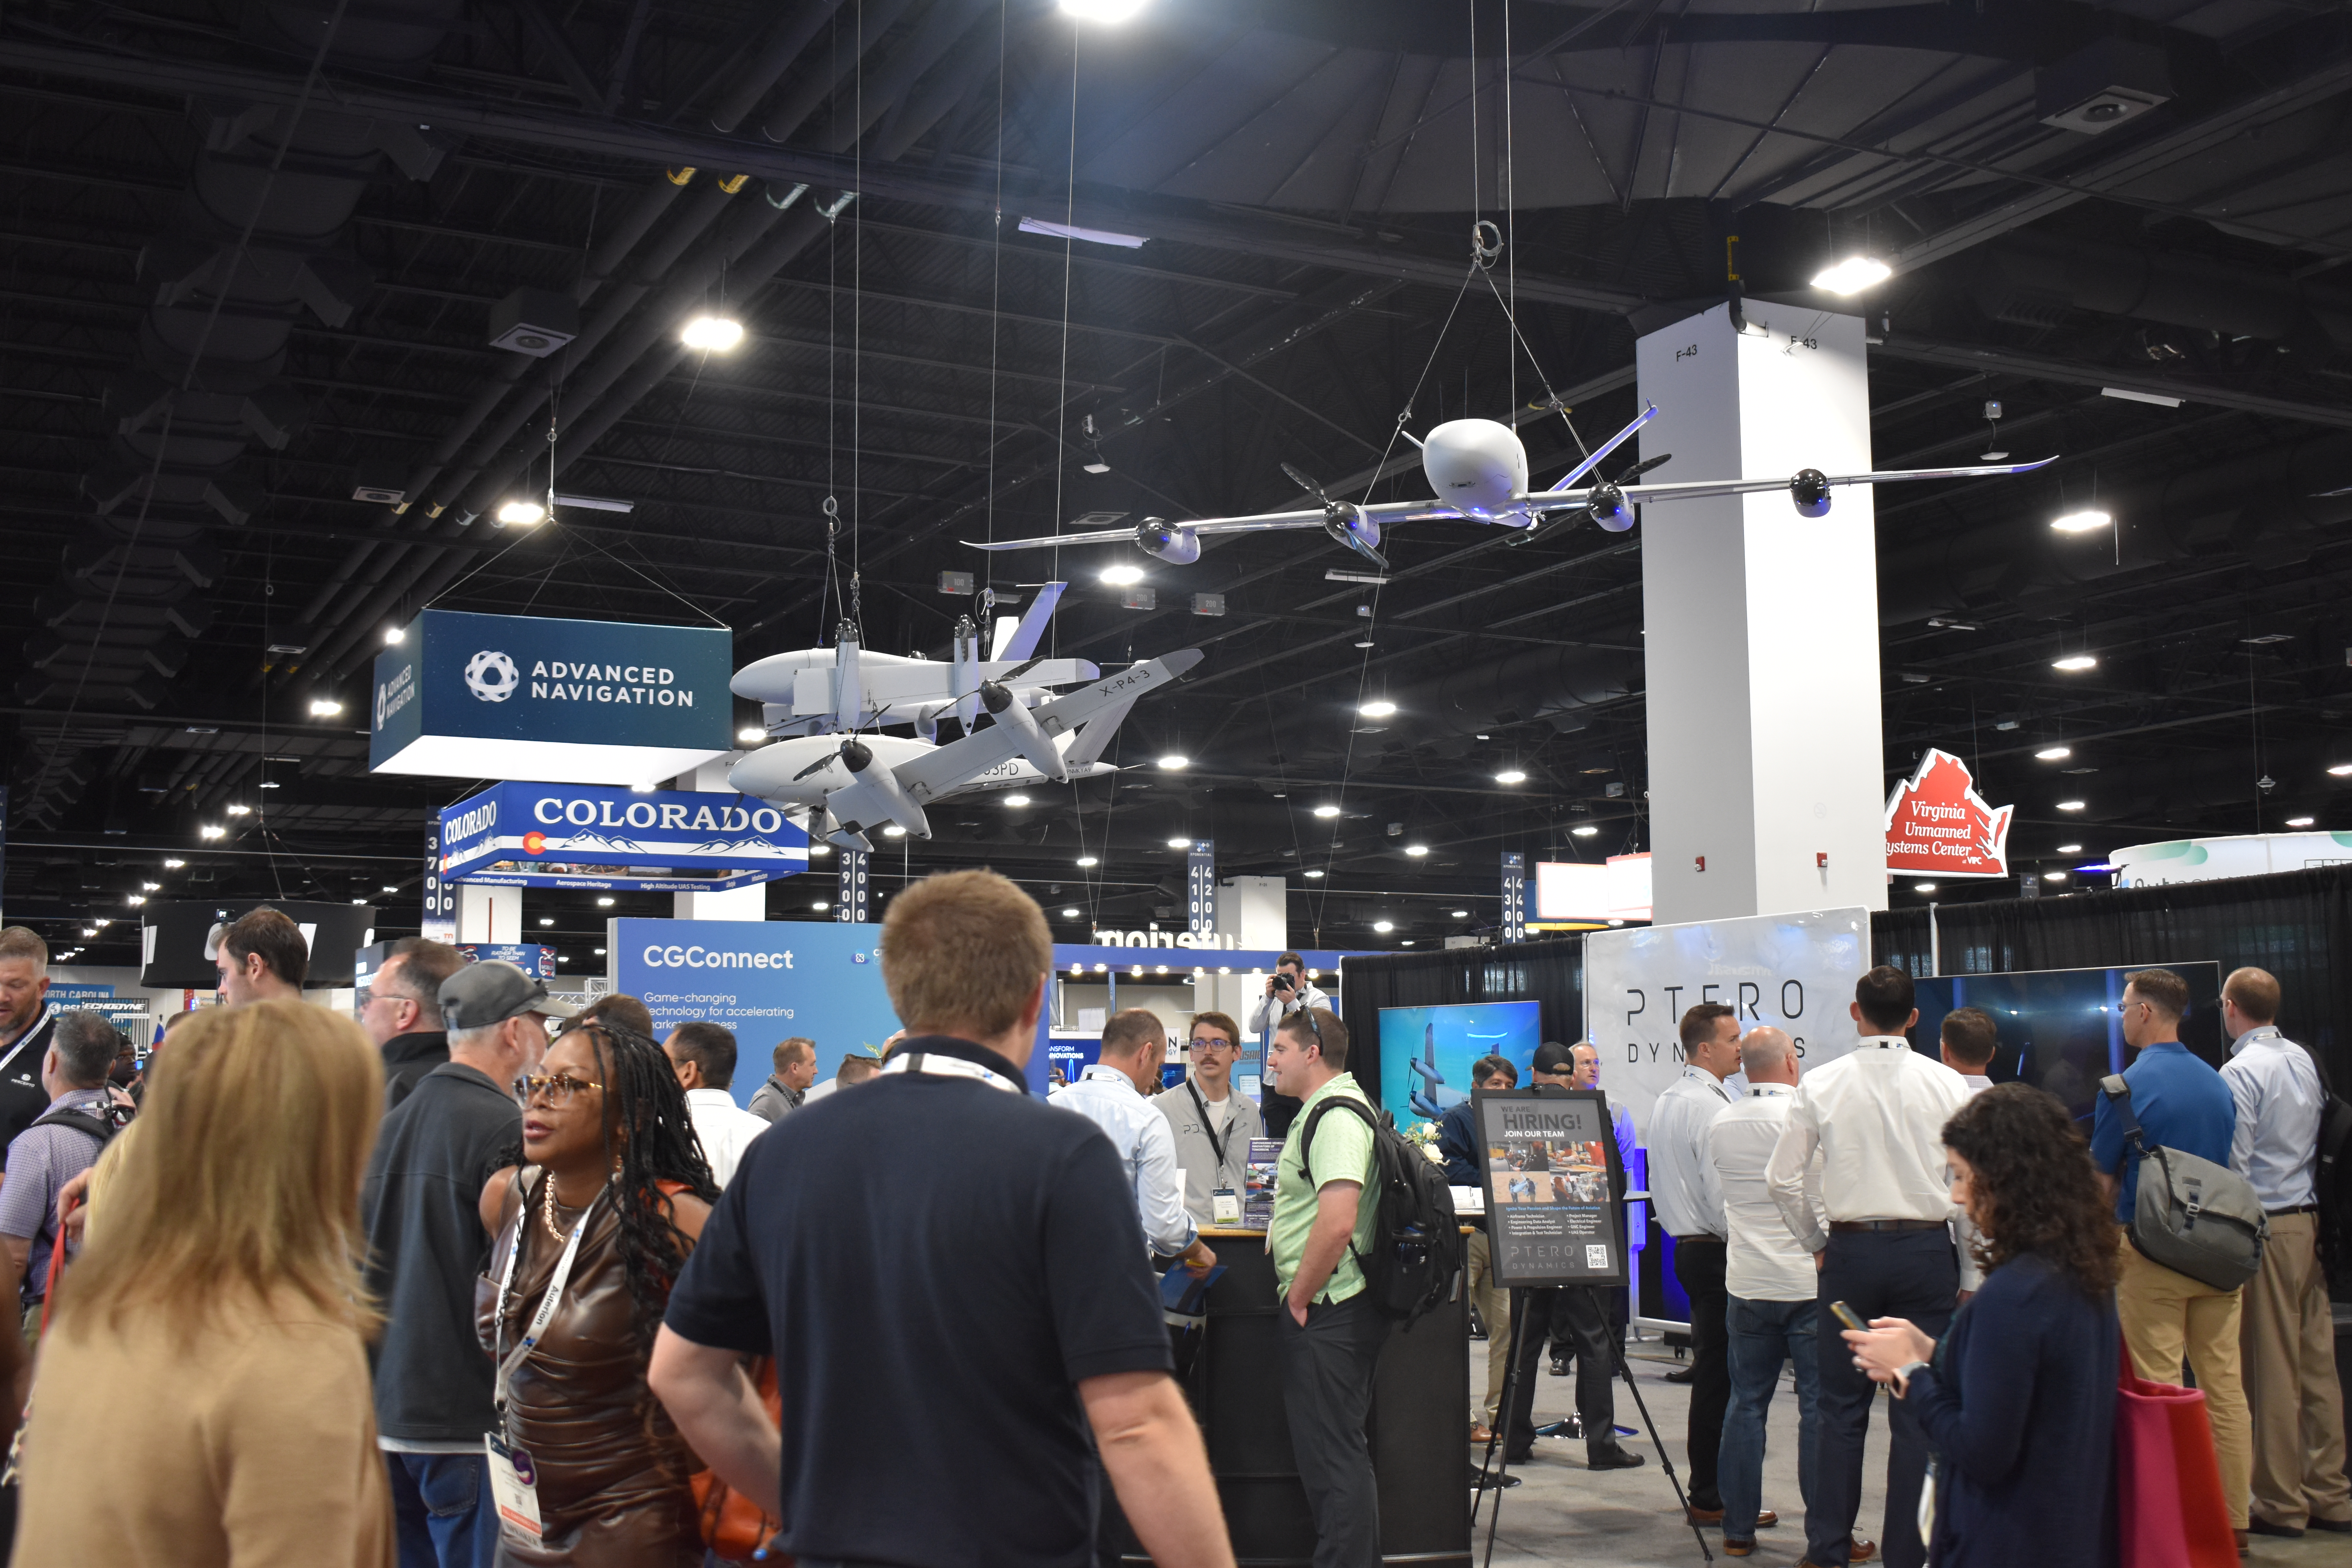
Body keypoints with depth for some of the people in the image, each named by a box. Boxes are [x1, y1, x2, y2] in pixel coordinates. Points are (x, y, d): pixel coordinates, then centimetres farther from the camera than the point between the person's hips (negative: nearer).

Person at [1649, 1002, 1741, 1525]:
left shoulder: (1666, 1102, 14)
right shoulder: (1710, 1108, -17)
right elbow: (1721, 1192, -21)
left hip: (1685, 1243, 10)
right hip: (1715, 1251, -10)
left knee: (1710, 1368, 15)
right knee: (1719, 1371, -5)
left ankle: (1709, 1488, 21)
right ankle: (1711, 1497, 0)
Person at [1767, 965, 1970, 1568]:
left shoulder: (1820, 1084, -2)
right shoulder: (1946, 1084, -3)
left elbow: (1782, 1178, -1)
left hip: (1849, 1249, 1)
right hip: (1927, 1248, -1)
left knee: (1841, 1405, 10)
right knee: (1918, 1410, 5)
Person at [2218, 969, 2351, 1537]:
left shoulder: (2240, 1071, -13)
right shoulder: (2304, 1060, 10)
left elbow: (2234, 1165, -16)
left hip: (2266, 1228, -7)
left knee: (2271, 1372, -1)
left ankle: (2280, 1504, 6)